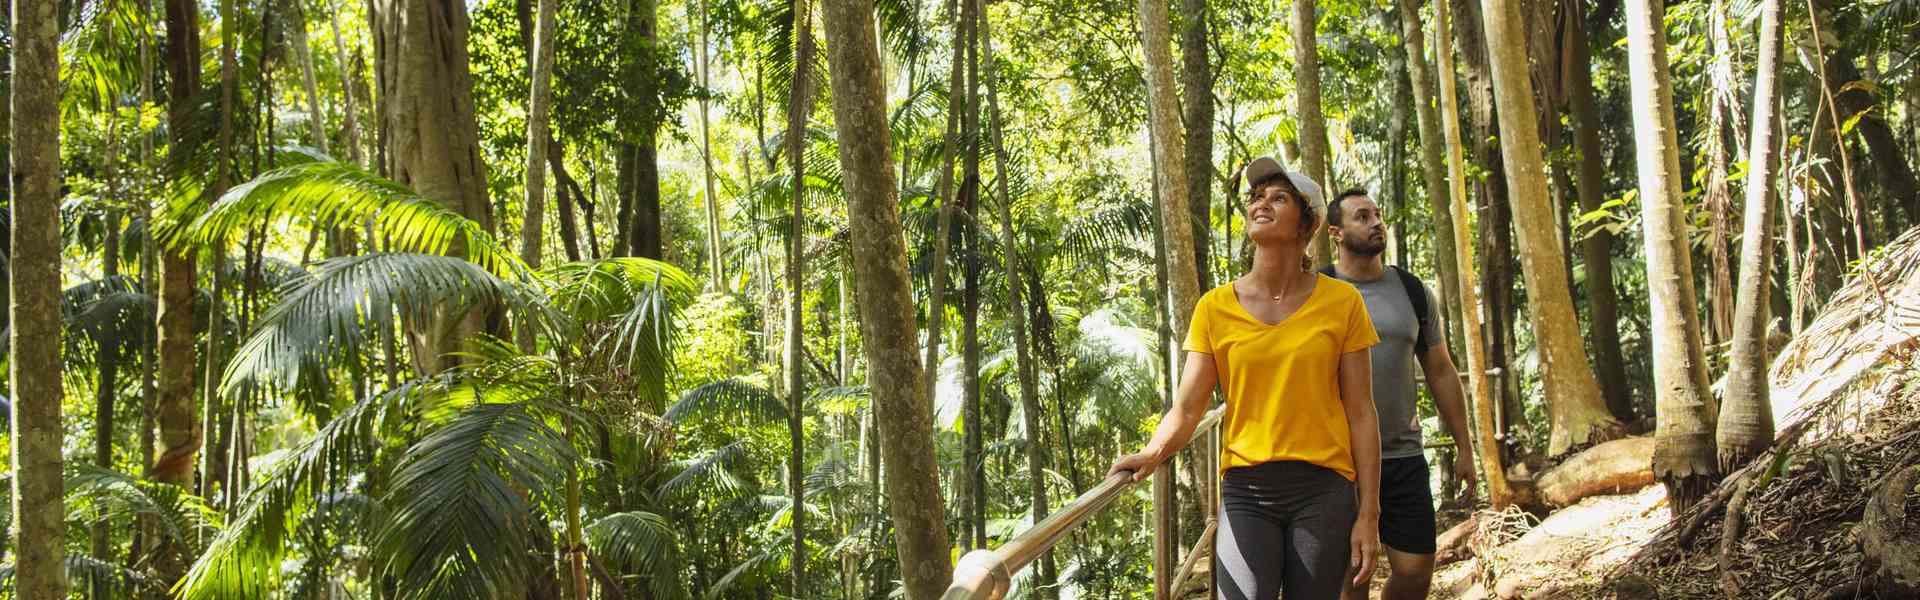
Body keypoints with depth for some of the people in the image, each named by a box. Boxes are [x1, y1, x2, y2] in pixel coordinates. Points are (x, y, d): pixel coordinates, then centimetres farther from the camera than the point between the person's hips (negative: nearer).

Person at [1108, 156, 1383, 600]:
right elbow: (1186, 410, -1)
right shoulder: (1215, 308, 3)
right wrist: (1152, 455, -21)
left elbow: (1360, 415, 2)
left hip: (1323, 493, 0)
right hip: (1246, 492, 0)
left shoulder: (1341, 302, 1)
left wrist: (1368, 514, -1)